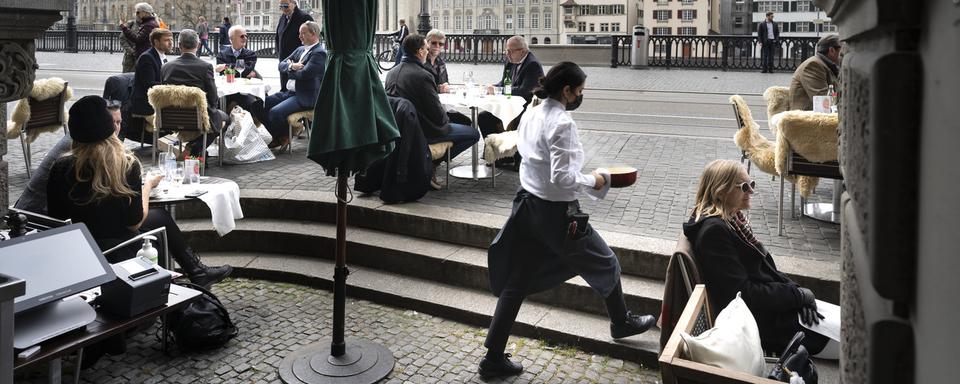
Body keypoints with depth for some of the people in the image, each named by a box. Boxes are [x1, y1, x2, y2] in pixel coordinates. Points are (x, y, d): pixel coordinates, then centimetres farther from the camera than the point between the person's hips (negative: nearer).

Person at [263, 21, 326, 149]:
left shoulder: (319, 53, -12)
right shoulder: (300, 50, 17)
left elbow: (303, 74, -22)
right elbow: (281, 65, 12)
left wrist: (289, 71, -2)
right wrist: (291, 66, -11)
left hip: (304, 97, -9)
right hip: (288, 92, 9)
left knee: (275, 112, -25)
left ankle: (283, 137, 3)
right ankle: (275, 135, 12)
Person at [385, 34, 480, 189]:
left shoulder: (391, 72, 3)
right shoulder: (423, 76, -21)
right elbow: (439, 116, -19)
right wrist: (446, 116, 6)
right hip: (420, 132, -9)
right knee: (473, 134, 1)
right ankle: (431, 164, -2)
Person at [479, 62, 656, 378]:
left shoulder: (531, 115, 5)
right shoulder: (562, 123, -21)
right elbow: (562, 178, -25)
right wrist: (592, 181, -9)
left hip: (527, 205, 8)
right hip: (557, 212, -8)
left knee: (515, 283, 11)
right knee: (605, 263, 18)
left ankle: (493, 358, 14)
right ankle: (621, 322, 42)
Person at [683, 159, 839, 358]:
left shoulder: (733, 220, 10)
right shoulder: (714, 231, -20)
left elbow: (767, 268, 12)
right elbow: (742, 293, -22)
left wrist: (798, 293, -5)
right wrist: (799, 296, -14)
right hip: (767, 323, -9)